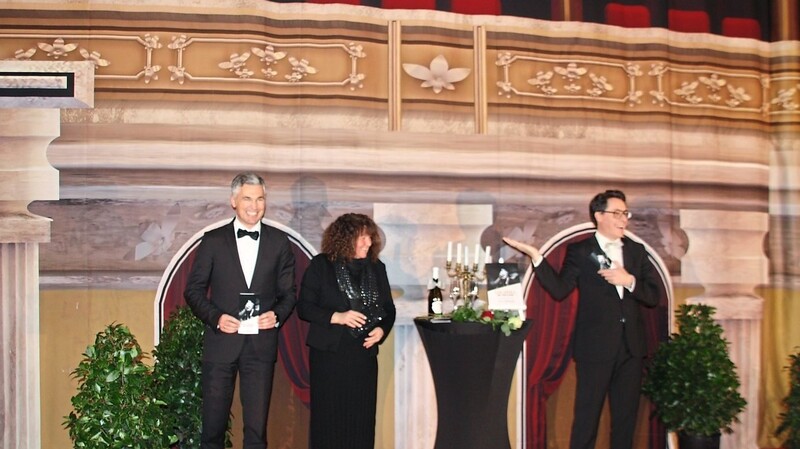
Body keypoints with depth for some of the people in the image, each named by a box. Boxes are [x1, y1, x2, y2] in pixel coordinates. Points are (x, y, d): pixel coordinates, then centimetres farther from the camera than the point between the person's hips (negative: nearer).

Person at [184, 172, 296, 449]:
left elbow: (288, 292, 10)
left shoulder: (279, 242, 7)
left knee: (257, 427, 5)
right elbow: (193, 290, 4)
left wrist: (277, 314, -10)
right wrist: (216, 317, -13)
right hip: (221, 342, -1)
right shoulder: (213, 240, 3)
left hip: (261, 345, 1)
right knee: (213, 424, 6)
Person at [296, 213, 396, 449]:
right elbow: (304, 307, -5)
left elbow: (388, 309, 14)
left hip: (364, 356, 3)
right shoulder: (321, 265, -2)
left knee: (361, 421, 4)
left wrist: (381, 330, -7)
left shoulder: (377, 268, 10)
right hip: (329, 353, -3)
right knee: (329, 421, 1)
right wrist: (336, 317, -18)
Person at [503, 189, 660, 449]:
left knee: (626, 417, 10)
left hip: (631, 347, 4)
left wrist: (630, 280, -11)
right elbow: (559, 290, -11)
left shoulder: (637, 251, 12)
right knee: (586, 418, -1)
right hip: (595, 347, -4)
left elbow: (654, 297, 7)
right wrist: (536, 257, -20)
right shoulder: (580, 251, 0)